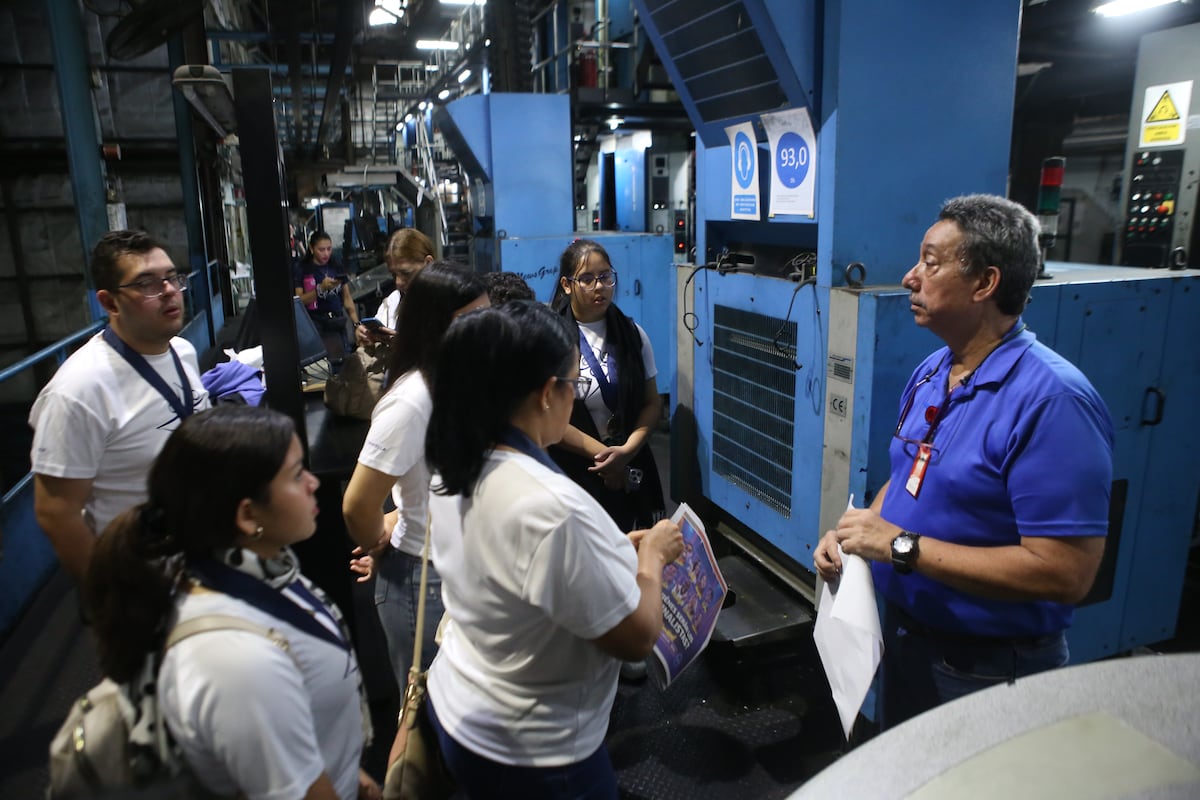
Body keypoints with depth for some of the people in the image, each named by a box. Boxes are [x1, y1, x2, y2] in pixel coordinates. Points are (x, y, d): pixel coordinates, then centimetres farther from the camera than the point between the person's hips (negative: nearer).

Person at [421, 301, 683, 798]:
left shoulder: (456, 470, -9)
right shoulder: (551, 506, -35)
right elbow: (637, 637, -23)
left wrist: (618, 550, 5)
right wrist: (652, 555, -7)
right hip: (531, 753, -7)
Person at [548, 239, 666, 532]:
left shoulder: (633, 334, 3)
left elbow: (652, 403, 4)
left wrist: (626, 450, -11)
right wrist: (602, 452, -13)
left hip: (630, 469, 4)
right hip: (573, 472, -3)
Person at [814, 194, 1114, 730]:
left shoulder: (1051, 399, -25)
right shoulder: (929, 374, 1)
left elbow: (1065, 572, -29)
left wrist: (903, 546, -28)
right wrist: (858, 532, -6)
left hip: (987, 667, -7)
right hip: (903, 631, 7)